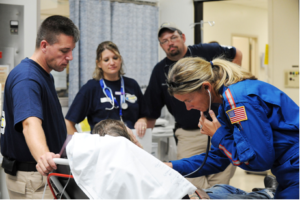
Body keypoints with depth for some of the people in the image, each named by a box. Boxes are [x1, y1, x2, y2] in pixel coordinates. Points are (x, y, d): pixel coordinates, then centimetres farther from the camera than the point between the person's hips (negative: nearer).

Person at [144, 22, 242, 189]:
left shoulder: (206, 52, 1)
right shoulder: (160, 71, 8)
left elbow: (236, 54, 17)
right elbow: (152, 110, 10)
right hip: (188, 135, 1)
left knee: (219, 184, -1)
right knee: (193, 186, -8)